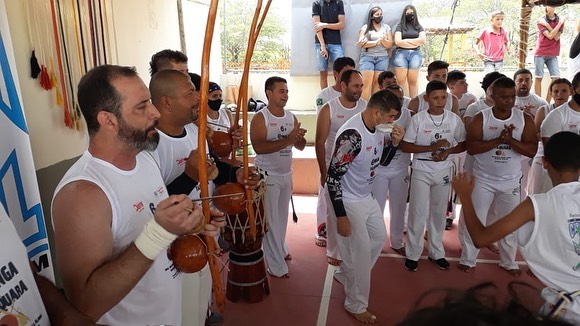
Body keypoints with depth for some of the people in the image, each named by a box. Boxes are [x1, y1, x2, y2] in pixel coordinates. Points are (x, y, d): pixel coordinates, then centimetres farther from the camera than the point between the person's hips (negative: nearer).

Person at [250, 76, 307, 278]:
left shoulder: (291, 117, 7)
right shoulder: (260, 118, -13)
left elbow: (301, 147, 8)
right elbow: (258, 147, -27)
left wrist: (299, 138, -15)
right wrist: (287, 140, -31)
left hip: (286, 174, 6)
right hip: (267, 176, -6)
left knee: (282, 217, 19)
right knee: (270, 221, 0)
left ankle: (280, 250, 39)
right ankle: (276, 267, 9)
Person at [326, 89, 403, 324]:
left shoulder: (377, 129, -2)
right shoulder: (352, 135, -29)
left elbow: (381, 158, 14)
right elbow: (332, 177, -27)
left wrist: (394, 143, -7)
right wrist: (341, 216, -23)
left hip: (366, 196, 9)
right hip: (347, 201, -9)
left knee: (379, 237, 22)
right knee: (361, 252, 1)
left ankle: (345, 276, 40)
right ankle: (356, 305, 24)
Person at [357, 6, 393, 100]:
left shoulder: (386, 27, 14)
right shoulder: (365, 27, 6)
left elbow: (389, 44, 7)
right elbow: (361, 43, -7)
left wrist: (383, 40, -13)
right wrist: (377, 41, -14)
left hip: (382, 58, 2)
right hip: (367, 57, -2)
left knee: (377, 82, -3)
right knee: (366, 82, -13)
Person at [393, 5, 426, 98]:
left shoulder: (419, 27, 16)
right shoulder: (400, 26, 10)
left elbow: (423, 40, 0)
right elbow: (397, 42, -4)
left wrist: (406, 40, -2)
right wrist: (415, 43, -1)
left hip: (415, 54, 2)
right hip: (401, 54, -2)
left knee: (413, 81, 1)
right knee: (401, 81, -7)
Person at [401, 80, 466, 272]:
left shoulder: (454, 119, -2)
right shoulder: (418, 119, -9)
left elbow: (463, 145, 6)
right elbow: (406, 147, -10)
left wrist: (447, 151, -14)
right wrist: (432, 147, -20)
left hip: (443, 172, 3)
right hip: (421, 171, -2)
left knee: (439, 213, 13)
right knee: (418, 213, 1)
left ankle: (436, 252, 29)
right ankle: (413, 254, 16)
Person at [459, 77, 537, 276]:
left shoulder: (525, 119, -4)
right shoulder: (480, 118, -9)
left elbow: (532, 150, -10)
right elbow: (471, 148, -18)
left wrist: (511, 140, -25)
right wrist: (498, 140, -27)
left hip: (511, 181, 2)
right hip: (483, 180, -2)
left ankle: (508, 262, 31)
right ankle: (468, 260, 20)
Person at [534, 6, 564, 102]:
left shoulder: (560, 20, 6)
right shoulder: (541, 21, -4)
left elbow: (556, 37, -8)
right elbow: (550, 36, -13)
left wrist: (547, 25, -12)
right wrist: (559, 24, -13)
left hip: (553, 54, 3)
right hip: (540, 53, -3)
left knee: (556, 78, -5)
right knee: (538, 77, -1)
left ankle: (547, 102, 3)